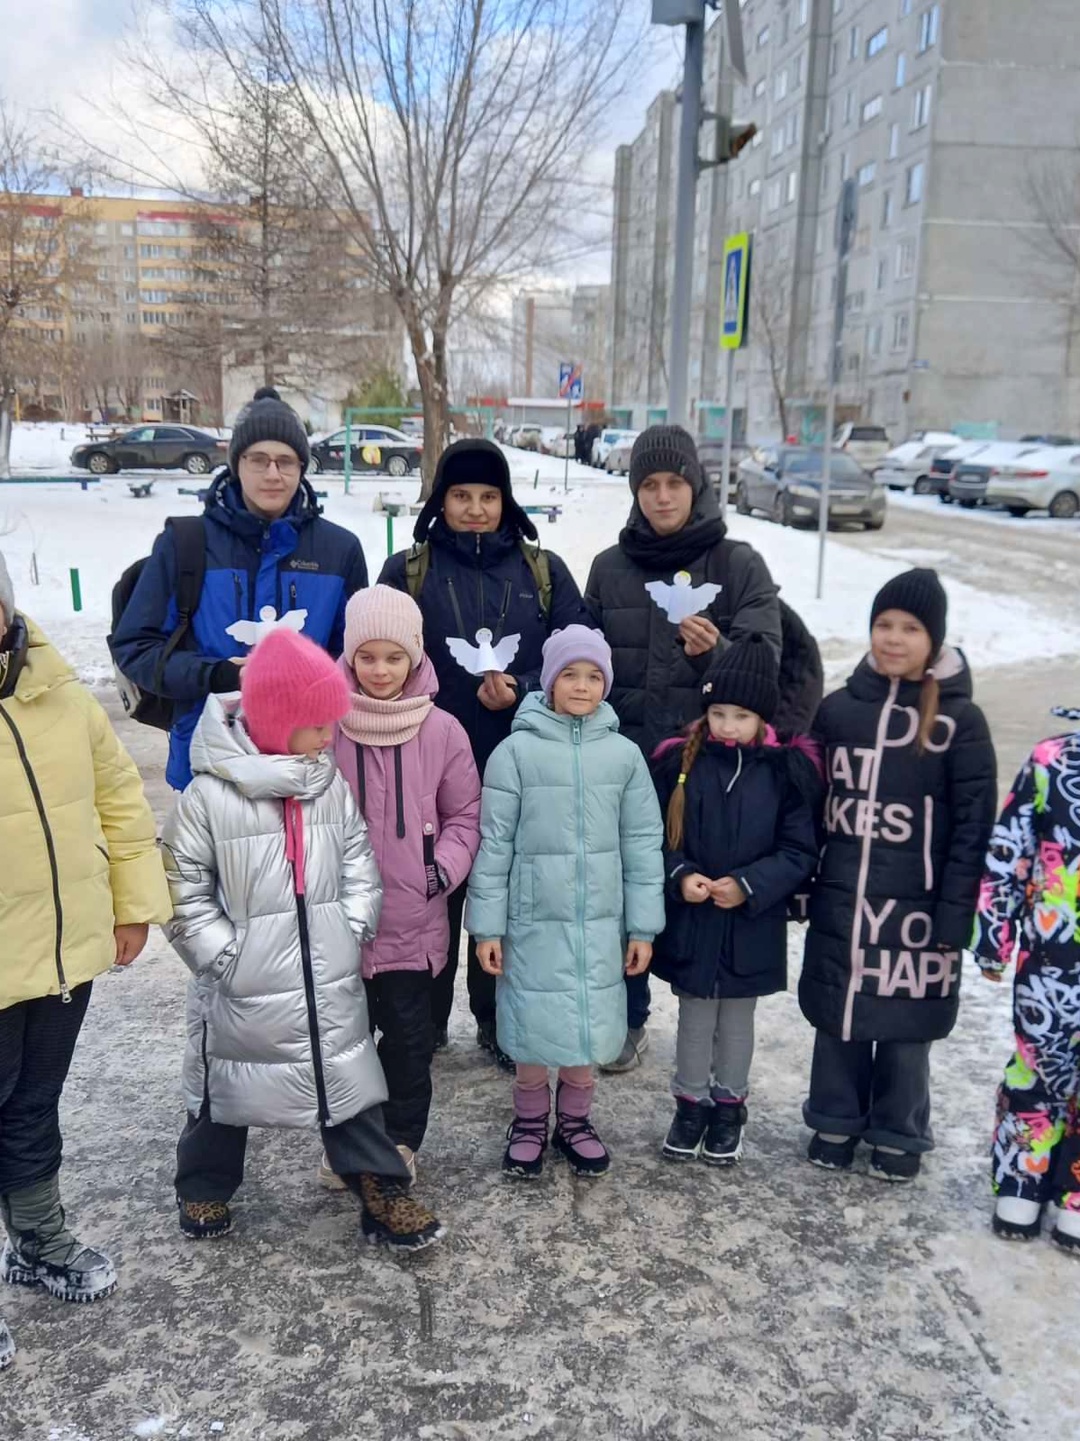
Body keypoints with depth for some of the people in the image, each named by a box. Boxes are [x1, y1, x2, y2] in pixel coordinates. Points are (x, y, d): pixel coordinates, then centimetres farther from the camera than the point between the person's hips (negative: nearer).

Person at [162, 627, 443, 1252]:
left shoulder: (331, 784, 0)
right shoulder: (210, 793, -14)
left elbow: (360, 864, 9)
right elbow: (185, 890, -9)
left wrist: (352, 931, -1)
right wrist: (224, 956, -12)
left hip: (331, 977, 3)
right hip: (244, 984, -3)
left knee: (352, 1080, 9)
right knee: (225, 1086, 16)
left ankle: (383, 1191, 21)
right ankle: (205, 1186, 38)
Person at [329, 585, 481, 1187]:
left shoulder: (442, 731, -4)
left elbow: (465, 815, 5)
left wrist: (445, 868, -9)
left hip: (413, 920, 0)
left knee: (409, 1037, 11)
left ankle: (401, 1139, 31)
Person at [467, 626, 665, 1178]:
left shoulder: (624, 754, 1)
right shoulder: (517, 751, -6)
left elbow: (642, 844, 4)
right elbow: (494, 843, -4)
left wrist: (643, 926, 3)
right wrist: (487, 926, -5)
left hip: (599, 921, 2)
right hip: (533, 919, -2)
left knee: (589, 1026, 10)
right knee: (533, 1026, 7)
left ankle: (574, 1121, 33)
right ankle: (529, 1122, 30)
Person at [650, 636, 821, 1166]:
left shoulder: (787, 771, -9)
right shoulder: (679, 761, -6)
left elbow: (799, 852, -8)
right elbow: (655, 836, -2)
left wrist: (748, 885, -19)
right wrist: (679, 876, -19)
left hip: (752, 926, 0)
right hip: (688, 920, 1)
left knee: (737, 1021, 17)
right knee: (694, 1018, 16)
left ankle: (729, 1106, 36)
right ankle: (691, 1103, 34)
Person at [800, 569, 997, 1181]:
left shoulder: (959, 720, -7)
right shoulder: (839, 707, 3)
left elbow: (972, 829, -7)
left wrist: (954, 920, -10)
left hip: (916, 910, -3)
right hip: (840, 903, 3)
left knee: (905, 1027, 9)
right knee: (839, 1017, 13)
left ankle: (899, 1134, 31)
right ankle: (836, 1120, 34)